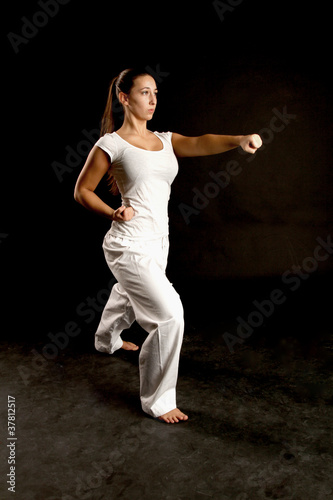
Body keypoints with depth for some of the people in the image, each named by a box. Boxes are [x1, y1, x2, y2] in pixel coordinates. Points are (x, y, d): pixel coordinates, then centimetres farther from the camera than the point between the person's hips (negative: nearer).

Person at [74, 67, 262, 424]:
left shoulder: (165, 140, 8)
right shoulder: (112, 144, -8)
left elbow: (200, 144, -11)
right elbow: (82, 191, -1)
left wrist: (239, 140, -30)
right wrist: (113, 213, -18)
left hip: (158, 243, 7)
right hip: (129, 246, -7)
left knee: (129, 297, 29)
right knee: (170, 314, -15)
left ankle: (106, 340, 62)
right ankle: (157, 400, 3)